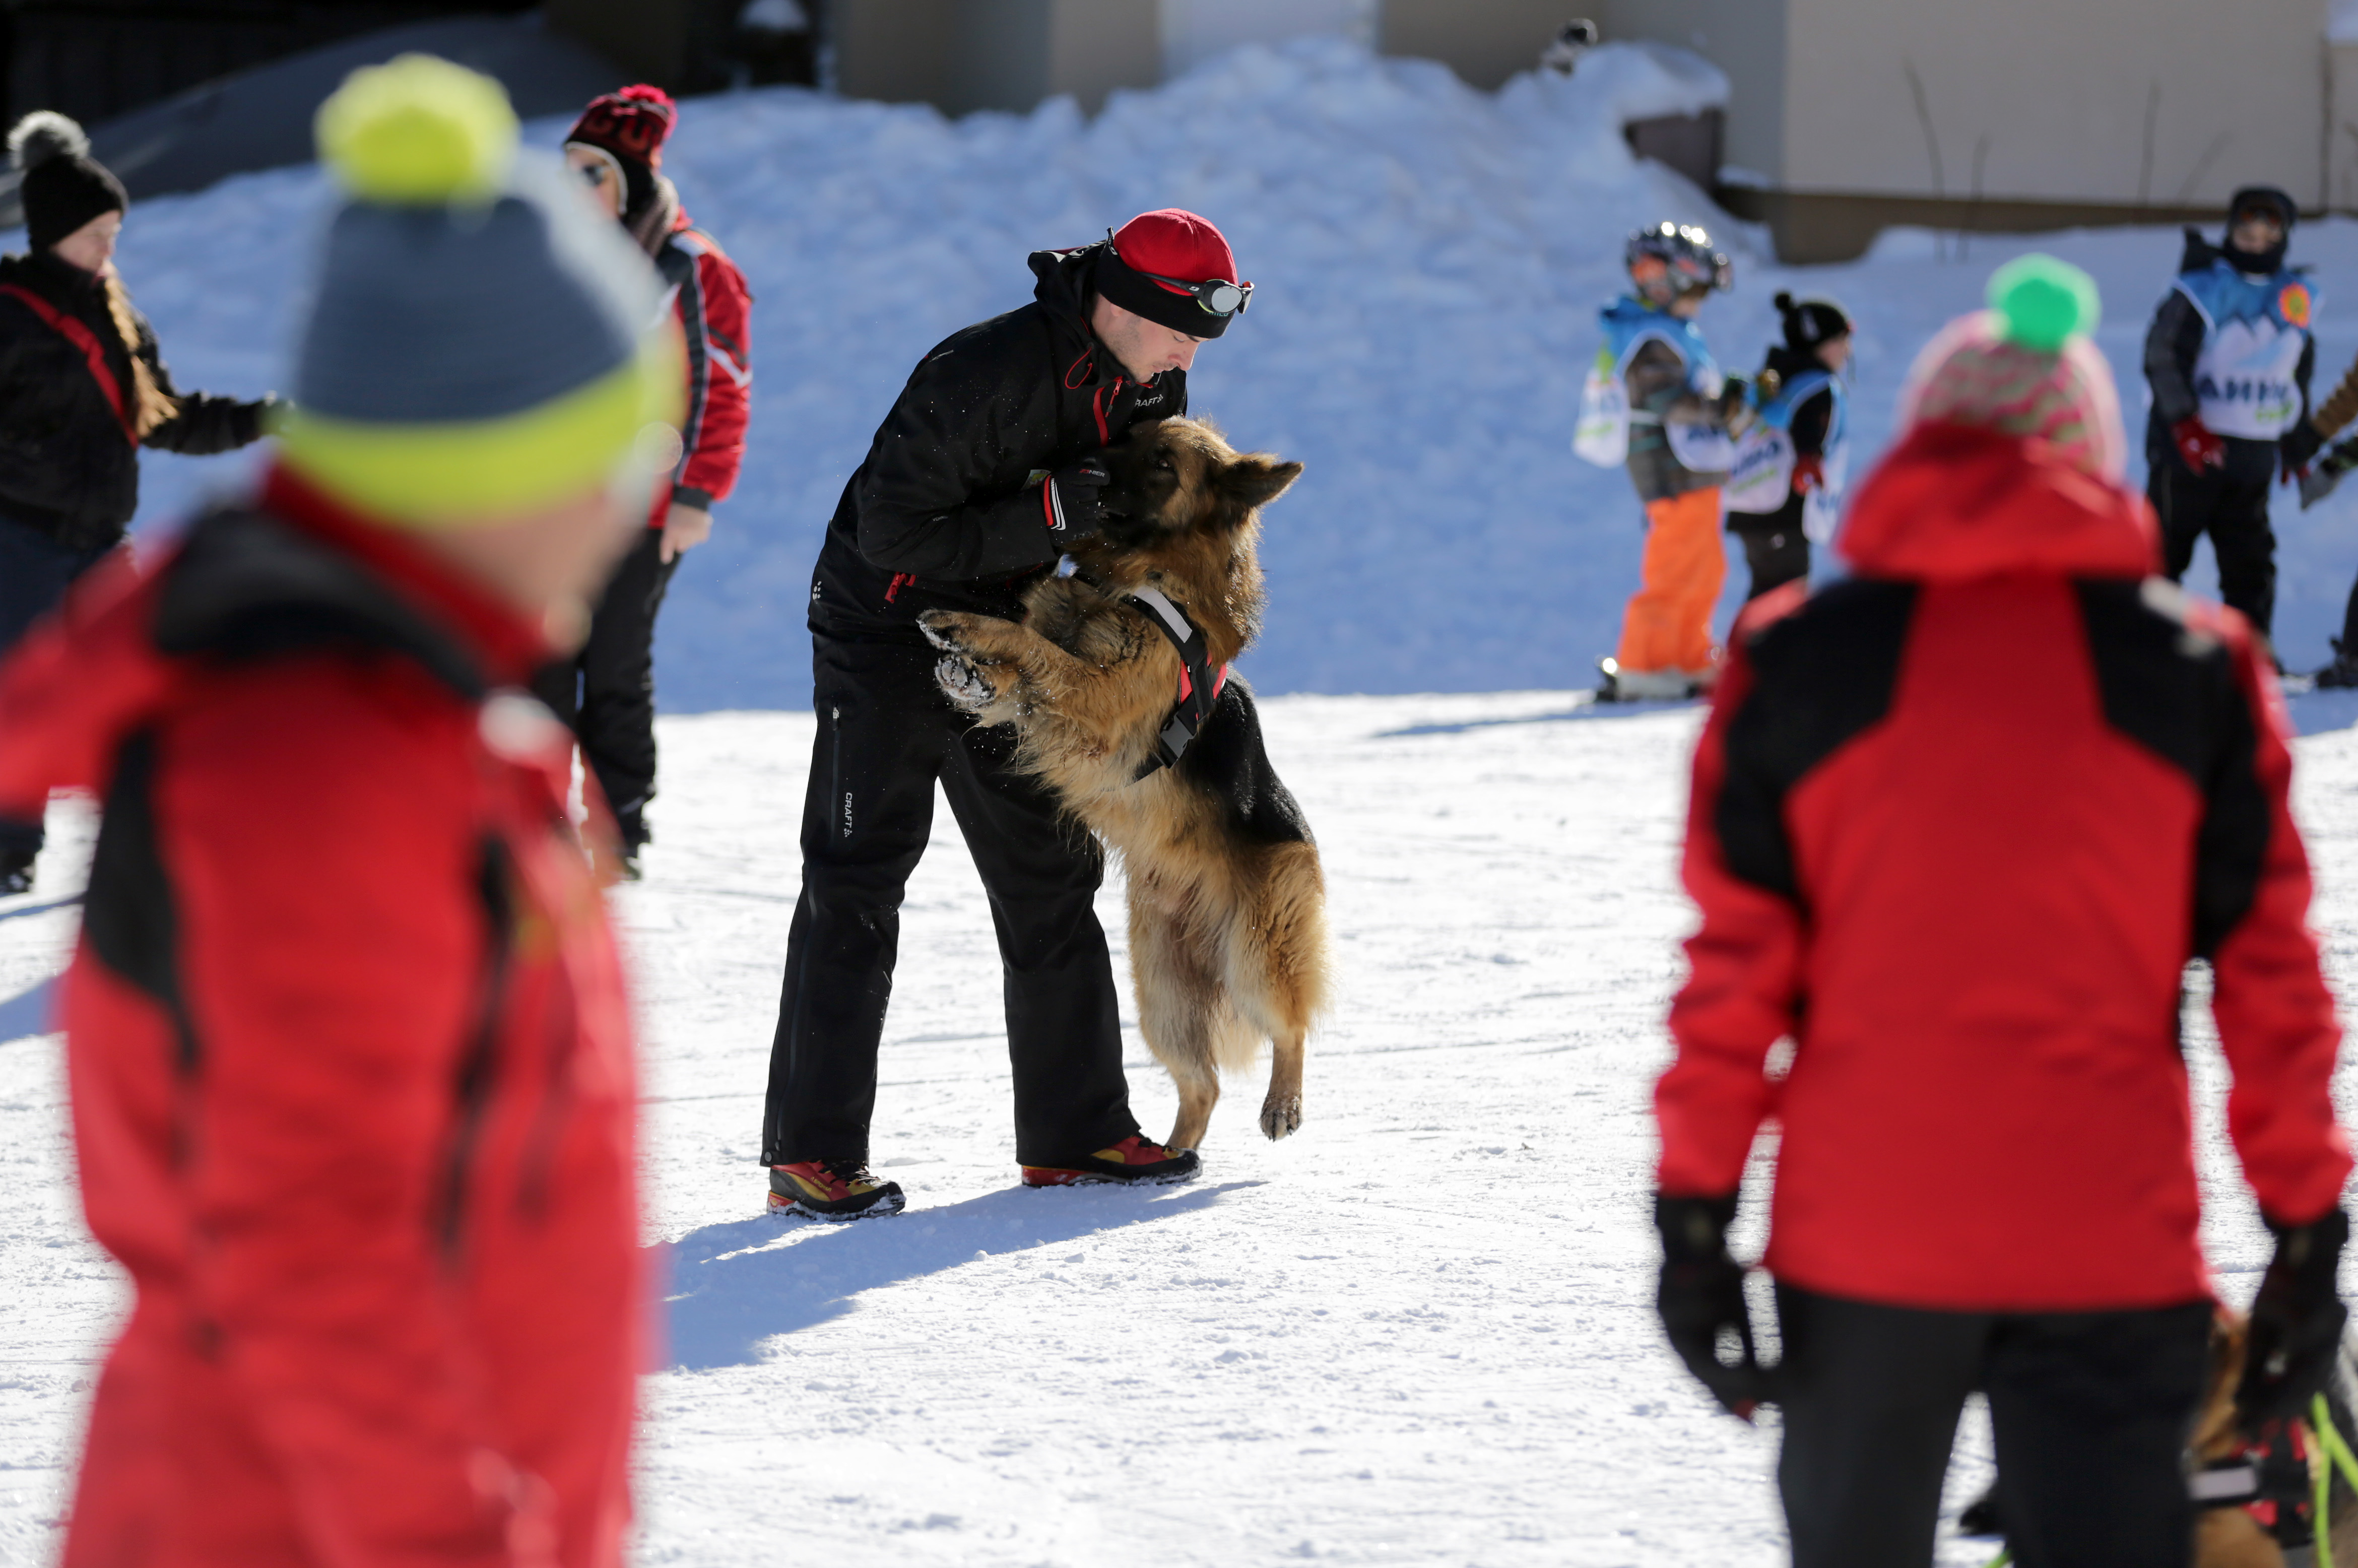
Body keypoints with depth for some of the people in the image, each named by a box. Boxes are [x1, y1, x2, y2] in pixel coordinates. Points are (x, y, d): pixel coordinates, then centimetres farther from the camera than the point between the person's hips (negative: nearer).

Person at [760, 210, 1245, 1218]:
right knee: (857, 885, -11)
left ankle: (1074, 1131, 19)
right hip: (887, 628, -8)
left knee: (1050, 872, 10)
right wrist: (1048, 516, -32)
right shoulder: (981, 376, -29)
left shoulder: (1150, 387, -4)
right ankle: (811, 1153, -10)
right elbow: (892, 534, -29)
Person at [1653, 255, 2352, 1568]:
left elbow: (1735, 964, -3)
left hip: (1862, 1237, 0)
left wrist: (1695, 1209, 2)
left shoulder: (1798, 660, -1)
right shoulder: (2198, 670, 0)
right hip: (2112, 1248, 0)